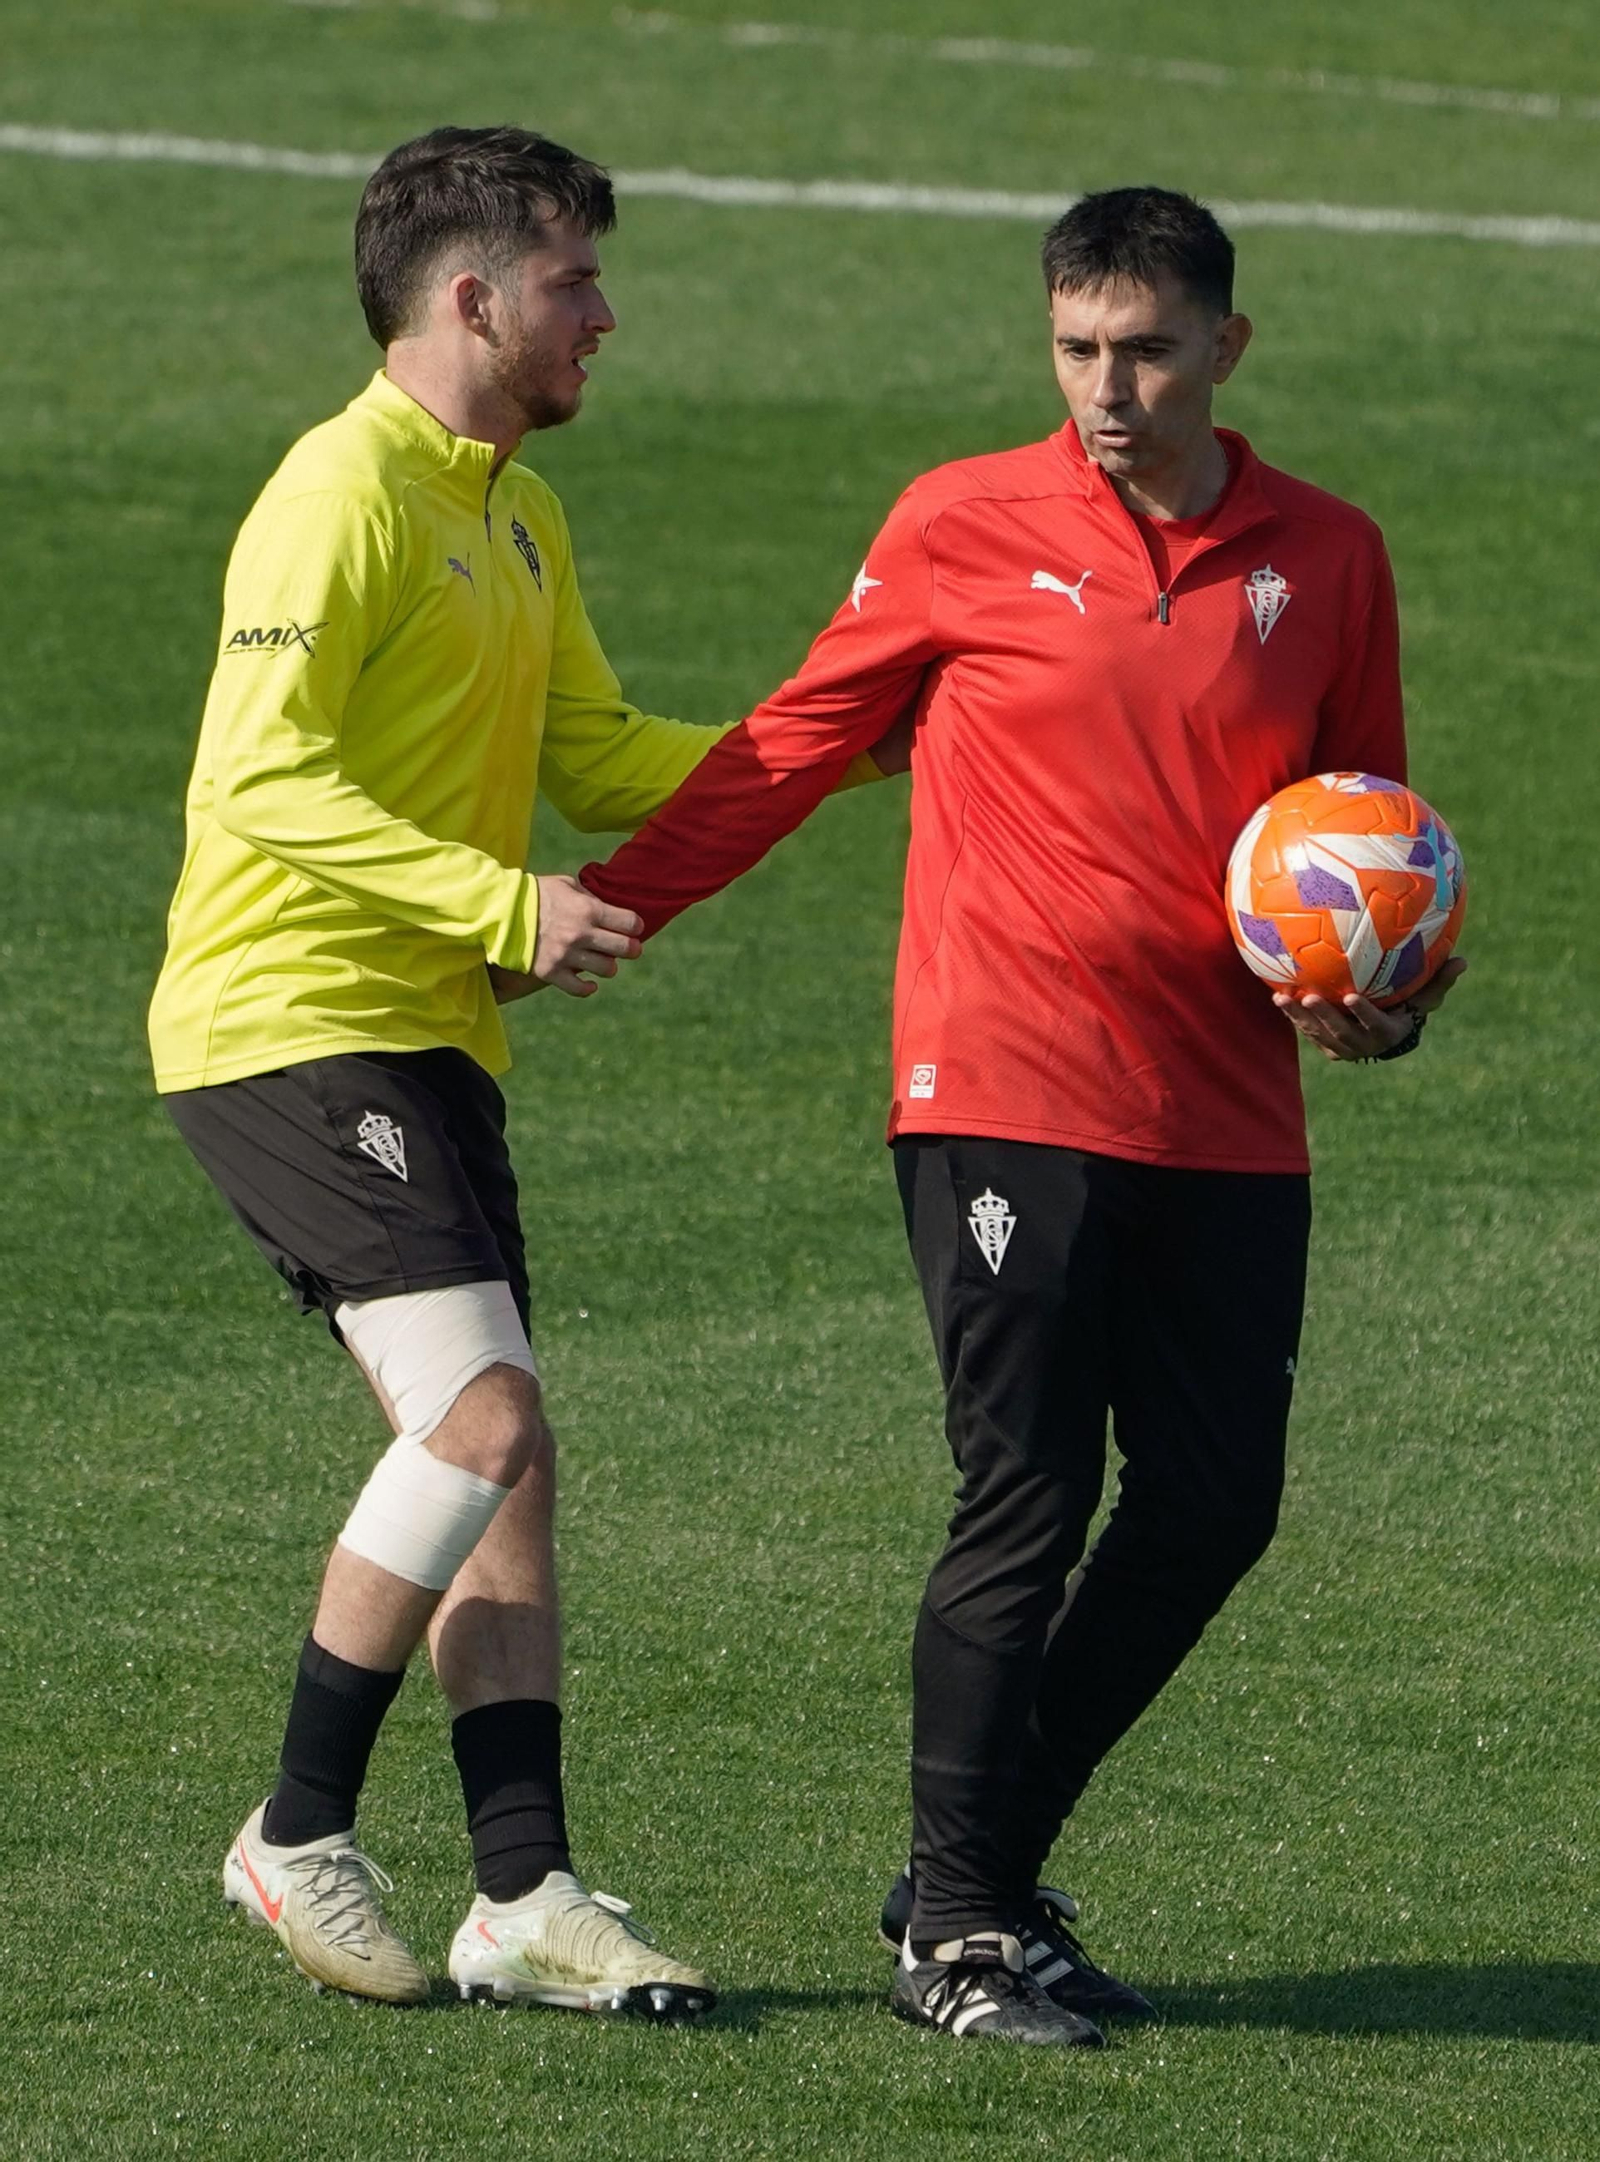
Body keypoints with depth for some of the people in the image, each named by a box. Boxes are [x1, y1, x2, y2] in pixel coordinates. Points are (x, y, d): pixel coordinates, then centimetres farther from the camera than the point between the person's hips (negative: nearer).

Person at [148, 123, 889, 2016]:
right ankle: (299, 1831, -5)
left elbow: (598, 760, 22)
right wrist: (507, 906, -25)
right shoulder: (346, 495, -14)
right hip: (289, 1022, -10)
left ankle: (523, 1896, 5)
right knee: (481, 1413, -17)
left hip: (422, 1042, 10)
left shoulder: (514, 515, 16)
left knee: (494, 1455, 5)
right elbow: (263, 779, -20)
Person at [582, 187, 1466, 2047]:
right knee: (1026, 1504, -7)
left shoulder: (1325, 557, 8)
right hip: (1009, 1100, -4)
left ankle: (986, 1868, 19)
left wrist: (1380, 992, 0)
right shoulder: (964, 530, 0)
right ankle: (959, 1926, 4)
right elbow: (789, 748, 7)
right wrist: (595, 909, 2)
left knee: (1213, 1509, 4)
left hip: (1227, 1116, 4)